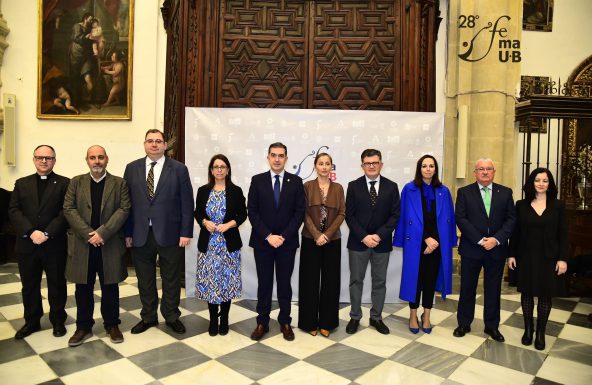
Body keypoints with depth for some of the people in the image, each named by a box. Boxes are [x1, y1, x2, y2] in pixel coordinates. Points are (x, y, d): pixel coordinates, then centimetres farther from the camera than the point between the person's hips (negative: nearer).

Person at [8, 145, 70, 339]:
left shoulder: (64, 183, -1)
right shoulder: (22, 183, 10)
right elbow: (14, 211, 1)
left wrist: (47, 233, -17)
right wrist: (31, 232, -14)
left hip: (54, 245, -3)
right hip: (27, 244, 3)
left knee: (56, 285, 9)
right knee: (29, 285, 13)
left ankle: (58, 321, 24)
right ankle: (31, 321, 30)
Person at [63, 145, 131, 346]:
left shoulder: (119, 183, 3)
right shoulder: (76, 182, 8)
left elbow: (123, 210, -6)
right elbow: (69, 209, -1)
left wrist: (102, 232, -16)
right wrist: (88, 233, -13)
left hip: (110, 244, -1)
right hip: (82, 244, 1)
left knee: (110, 287, 8)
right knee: (83, 288, 9)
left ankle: (112, 325, 22)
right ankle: (84, 327, 23)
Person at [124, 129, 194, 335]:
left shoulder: (179, 169, -2)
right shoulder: (132, 168, 5)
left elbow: (187, 203, -4)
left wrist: (186, 232, -8)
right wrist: (127, 233, 0)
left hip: (169, 234, -2)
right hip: (140, 235, 2)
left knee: (171, 279, 11)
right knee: (145, 279, 14)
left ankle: (172, 317, 28)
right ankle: (148, 317, 32)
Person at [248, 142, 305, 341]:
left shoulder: (296, 181, 1)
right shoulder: (257, 180, 1)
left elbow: (300, 212, -2)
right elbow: (252, 212, -3)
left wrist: (283, 236, -11)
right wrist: (268, 236, -12)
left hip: (287, 242, 0)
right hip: (262, 241, 0)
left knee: (285, 283, 10)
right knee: (264, 283, 9)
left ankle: (285, 322, 24)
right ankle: (262, 323, 22)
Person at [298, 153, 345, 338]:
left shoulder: (338, 188, 5)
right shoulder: (307, 186, 1)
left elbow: (342, 213, 0)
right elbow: (304, 213, -4)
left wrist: (328, 234, -12)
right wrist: (316, 235, -15)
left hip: (333, 240, 2)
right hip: (310, 239, -1)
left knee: (330, 281, 6)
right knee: (310, 280, 3)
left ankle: (326, 322, 18)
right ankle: (310, 321, 17)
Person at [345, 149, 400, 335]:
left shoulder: (391, 186, 2)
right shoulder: (353, 186, 0)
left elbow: (395, 215, -2)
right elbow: (349, 215, -4)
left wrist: (379, 235, -13)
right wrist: (363, 237, -14)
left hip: (382, 242, 1)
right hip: (358, 241, -1)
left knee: (379, 282, 10)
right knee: (356, 281, 7)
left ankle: (376, 317, 25)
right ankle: (355, 317, 21)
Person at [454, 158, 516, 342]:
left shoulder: (505, 192, 5)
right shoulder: (464, 192, -1)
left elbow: (511, 219, 0)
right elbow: (461, 219, -8)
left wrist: (496, 239, -14)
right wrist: (480, 240, -15)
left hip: (497, 249, 2)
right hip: (471, 249, -1)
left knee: (493, 289, 12)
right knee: (467, 288, 9)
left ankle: (492, 326, 27)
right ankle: (464, 324, 23)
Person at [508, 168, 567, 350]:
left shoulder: (558, 206, 0)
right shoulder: (521, 205, 1)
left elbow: (563, 234, 0)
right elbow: (515, 232, 3)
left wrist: (563, 259, -6)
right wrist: (511, 254, 0)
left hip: (549, 258, 0)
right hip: (526, 257, 0)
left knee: (545, 295, 7)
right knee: (527, 293, 9)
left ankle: (541, 333, 21)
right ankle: (528, 328, 24)